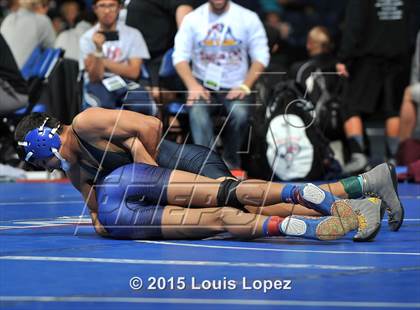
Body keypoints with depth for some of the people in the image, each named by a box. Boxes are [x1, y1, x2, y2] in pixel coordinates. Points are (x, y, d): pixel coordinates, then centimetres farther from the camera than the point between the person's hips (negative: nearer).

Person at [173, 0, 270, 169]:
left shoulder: (248, 18, 0)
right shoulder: (192, 19, 1)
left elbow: (260, 56, -1)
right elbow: (180, 56, -3)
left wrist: (245, 87, -15)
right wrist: (193, 86, -20)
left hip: (235, 88, 0)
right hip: (203, 85, 0)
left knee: (240, 113, -31)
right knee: (197, 111, -32)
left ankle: (231, 165, -9)